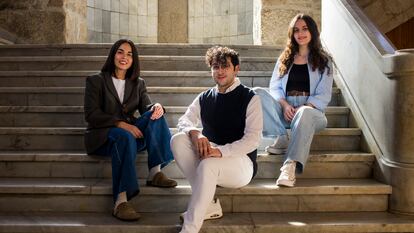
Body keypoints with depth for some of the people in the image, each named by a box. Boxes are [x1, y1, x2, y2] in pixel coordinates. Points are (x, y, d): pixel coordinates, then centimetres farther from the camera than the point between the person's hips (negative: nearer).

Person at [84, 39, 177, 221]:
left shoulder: (138, 83, 16)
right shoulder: (96, 81, 4)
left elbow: (146, 107, 2)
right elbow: (91, 114, -7)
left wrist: (156, 107, -25)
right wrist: (120, 124, -23)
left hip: (131, 131, 4)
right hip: (102, 136, -4)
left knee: (154, 115, -22)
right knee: (125, 137, -38)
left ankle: (155, 172, -28)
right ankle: (120, 201, -46)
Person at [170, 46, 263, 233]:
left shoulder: (249, 98, -5)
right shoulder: (204, 98, 11)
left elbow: (253, 139, -14)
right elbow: (184, 120, 2)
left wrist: (220, 151, -28)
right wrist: (195, 133, -23)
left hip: (241, 162, -5)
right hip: (209, 155, 5)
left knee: (208, 165, -36)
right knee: (178, 140, -20)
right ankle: (208, 204, -20)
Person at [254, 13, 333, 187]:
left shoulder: (323, 61, 13)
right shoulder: (284, 59, 21)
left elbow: (323, 95, 1)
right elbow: (275, 87, 10)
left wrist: (303, 108, -17)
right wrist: (284, 105, -12)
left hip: (311, 110, -3)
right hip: (285, 110, 3)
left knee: (305, 114, -40)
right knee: (258, 93, -24)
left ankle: (291, 166, -53)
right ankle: (281, 139, -28)